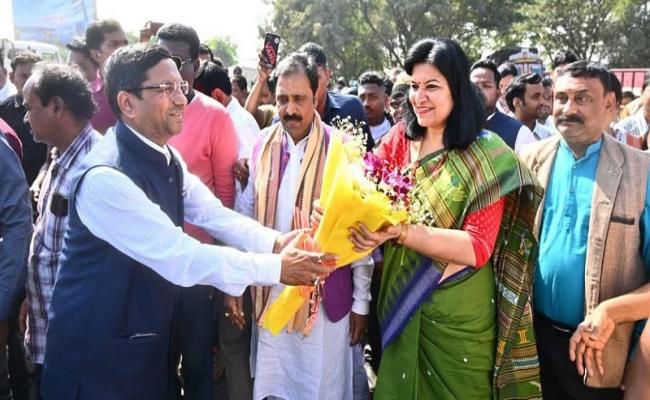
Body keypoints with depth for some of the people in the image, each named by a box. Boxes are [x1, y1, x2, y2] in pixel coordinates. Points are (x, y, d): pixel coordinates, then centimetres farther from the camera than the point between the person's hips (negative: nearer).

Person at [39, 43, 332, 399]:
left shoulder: (165, 157, 2)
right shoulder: (105, 178, -27)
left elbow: (214, 215, -3)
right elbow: (179, 258, -29)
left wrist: (274, 241, -20)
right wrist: (276, 267, -27)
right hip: (98, 354, -8)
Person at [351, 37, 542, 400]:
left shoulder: (488, 157, -14)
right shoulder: (400, 140, -1)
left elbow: (478, 248, -22)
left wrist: (401, 231, -33)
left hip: (458, 316, -4)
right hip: (400, 303, 4)